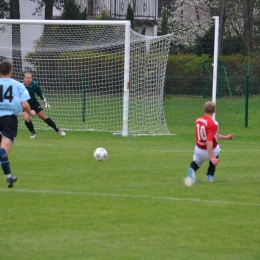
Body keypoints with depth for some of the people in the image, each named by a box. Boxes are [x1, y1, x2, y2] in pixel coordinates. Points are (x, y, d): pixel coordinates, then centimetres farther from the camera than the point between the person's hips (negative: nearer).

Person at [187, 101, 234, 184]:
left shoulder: (198, 120, -1)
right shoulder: (213, 124, -24)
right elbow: (209, 141, -34)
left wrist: (225, 137, 19)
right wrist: (212, 157, -39)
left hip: (199, 151, 4)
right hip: (211, 151, -4)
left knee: (196, 162, 32)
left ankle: (192, 169, -7)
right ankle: (210, 175, 23)